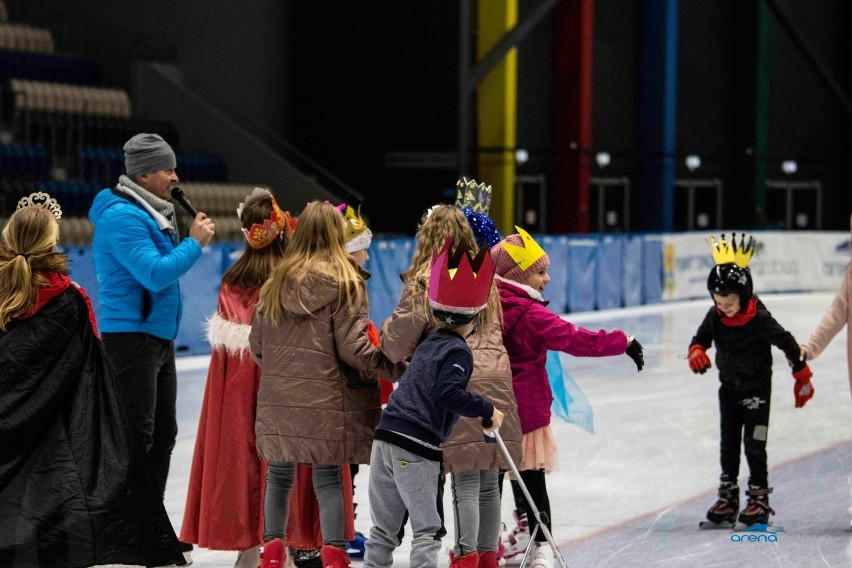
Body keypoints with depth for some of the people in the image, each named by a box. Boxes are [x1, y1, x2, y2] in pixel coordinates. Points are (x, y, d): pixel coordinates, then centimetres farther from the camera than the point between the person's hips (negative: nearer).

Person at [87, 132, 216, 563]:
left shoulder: (152, 213, 15)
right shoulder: (121, 217, -16)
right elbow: (155, 273, -24)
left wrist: (190, 240, 7)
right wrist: (194, 243, -14)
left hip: (159, 337, 10)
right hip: (130, 335, -10)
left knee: (163, 435, 14)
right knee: (136, 438, -11)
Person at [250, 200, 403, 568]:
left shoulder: (277, 282, 6)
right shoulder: (345, 282, -7)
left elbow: (257, 343, 10)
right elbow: (353, 348, -12)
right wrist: (400, 369, -5)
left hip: (279, 399, 4)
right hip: (326, 400, -4)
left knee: (279, 474, 13)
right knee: (328, 478, 0)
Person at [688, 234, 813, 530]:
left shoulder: (759, 319, -23)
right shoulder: (715, 316, -7)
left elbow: (786, 342, -14)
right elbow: (702, 337, 6)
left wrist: (802, 377, -5)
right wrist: (696, 351, -18)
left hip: (757, 388, -6)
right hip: (729, 387, 6)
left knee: (754, 445, -6)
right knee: (728, 444, 9)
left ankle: (759, 500, 2)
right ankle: (727, 499, 16)